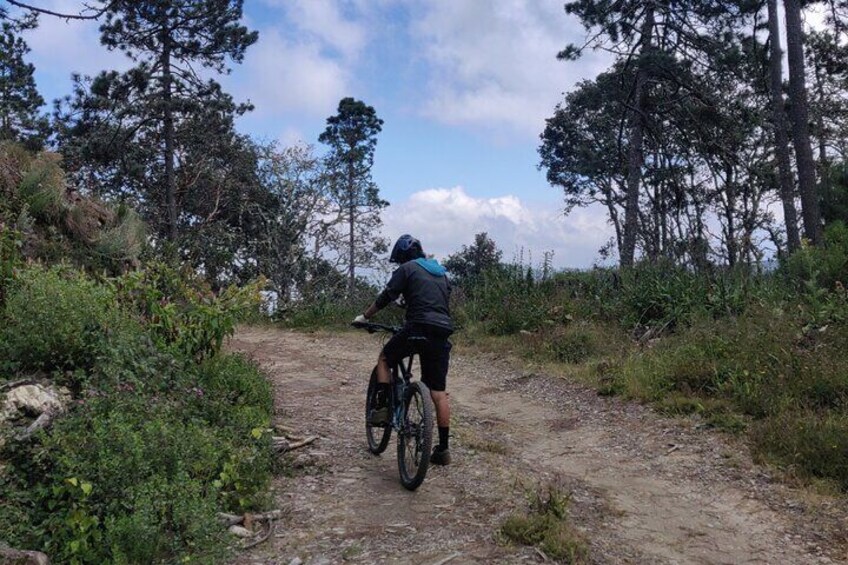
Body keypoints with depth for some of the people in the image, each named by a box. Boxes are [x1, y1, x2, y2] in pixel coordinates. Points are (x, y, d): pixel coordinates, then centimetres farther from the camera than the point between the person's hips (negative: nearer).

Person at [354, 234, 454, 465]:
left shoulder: (407, 269, 5)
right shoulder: (442, 273, 25)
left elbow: (386, 297, 0)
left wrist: (364, 316, 12)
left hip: (418, 329, -5)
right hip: (442, 333, 6)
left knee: (384, 359, 22)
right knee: (439, 393, 8)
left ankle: (382, 408, 11)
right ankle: (443, 448, 8)